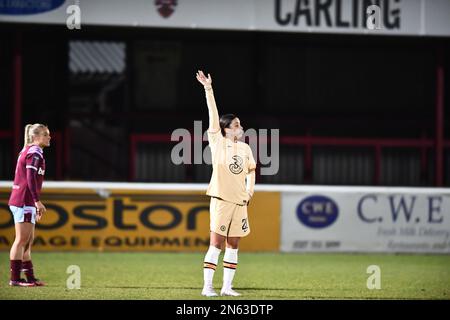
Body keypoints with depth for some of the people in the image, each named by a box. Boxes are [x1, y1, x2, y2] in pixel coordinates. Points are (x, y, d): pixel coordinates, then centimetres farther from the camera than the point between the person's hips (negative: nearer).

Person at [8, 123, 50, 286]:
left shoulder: (27, 151, 19)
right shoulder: (34, 152, -12)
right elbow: (31, 178, -21)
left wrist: (35, 205, 24)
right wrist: (37, 201, -22)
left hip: (22, 201, 10)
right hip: (24, 201, -10)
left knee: (28, 240, 12)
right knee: (22, 239, -7)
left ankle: (30, 277, 15)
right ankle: (15, 278, -6)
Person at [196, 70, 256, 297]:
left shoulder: (245, 148, 11)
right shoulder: (218, 143, -3)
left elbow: (250, 171, 23)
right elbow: (213, 115, -9)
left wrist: (249, 192, 11)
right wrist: (208, 89, -14)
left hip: (239, 202, 5)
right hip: (221, 200, -5)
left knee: (233, 245, 6)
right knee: (216, 244, -6)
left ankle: (227, 287, 11)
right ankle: (207, 287, -4)